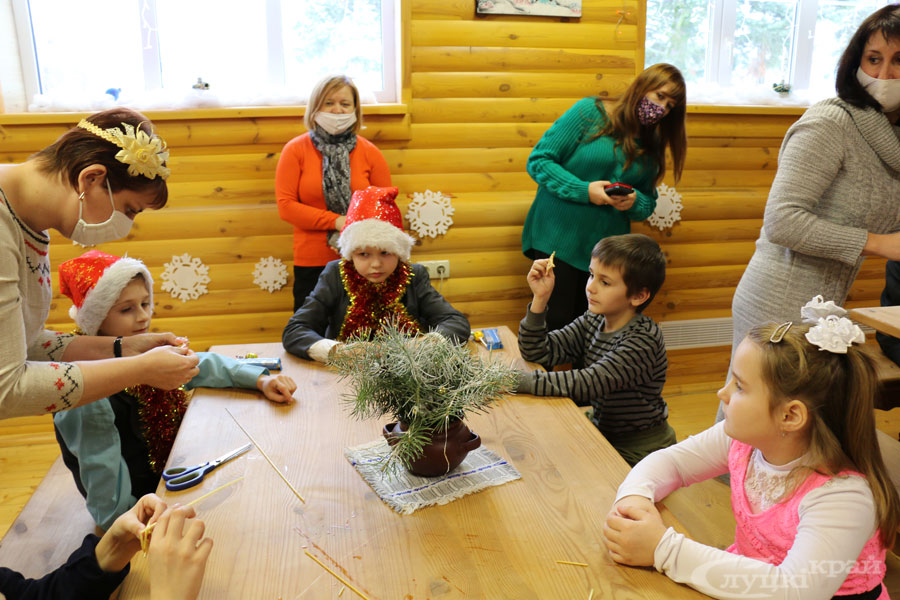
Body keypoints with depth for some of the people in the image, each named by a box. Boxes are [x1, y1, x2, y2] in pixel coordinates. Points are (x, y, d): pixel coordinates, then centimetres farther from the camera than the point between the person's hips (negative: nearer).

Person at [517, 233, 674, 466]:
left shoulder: (643, 339, -24)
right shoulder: (593, 322, -1)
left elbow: (589, 384, -34)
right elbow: (537, 352, -3)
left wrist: (517, 380, -37)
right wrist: (541, 298, -14)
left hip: (639, 449, -6)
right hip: (602, 433, 7)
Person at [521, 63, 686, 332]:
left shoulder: (651, 148, 13)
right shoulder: (590, 112, -2)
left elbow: (649, 203, 18)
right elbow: (538, 161, -7)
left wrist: (634, 202, -7)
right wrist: (584, 190, -18)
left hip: (605, 248, 5)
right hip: (558, 239, -4)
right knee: (555, 325, -5)